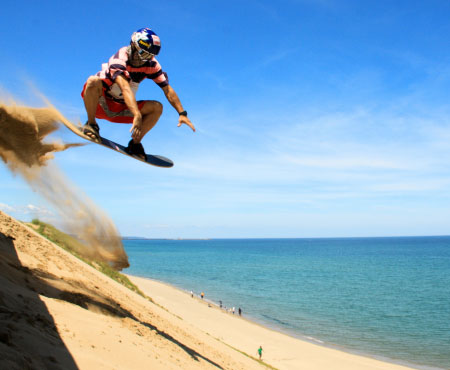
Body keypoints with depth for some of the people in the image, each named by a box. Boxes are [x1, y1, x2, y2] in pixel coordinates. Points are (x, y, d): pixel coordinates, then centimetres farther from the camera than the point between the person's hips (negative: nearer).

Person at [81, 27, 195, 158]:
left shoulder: (151, 65, -8)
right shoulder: (119, 59, -27)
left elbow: (168, 90, -9)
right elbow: (125, 88, -42)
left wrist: (182, 113, -21)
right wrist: (137, 116, -55)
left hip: (121, 110, 5)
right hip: (101, 104, -5)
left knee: (157, 107, -14)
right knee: (93, 81, -35)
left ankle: (135, 143, -9)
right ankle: (91, 124, -17)